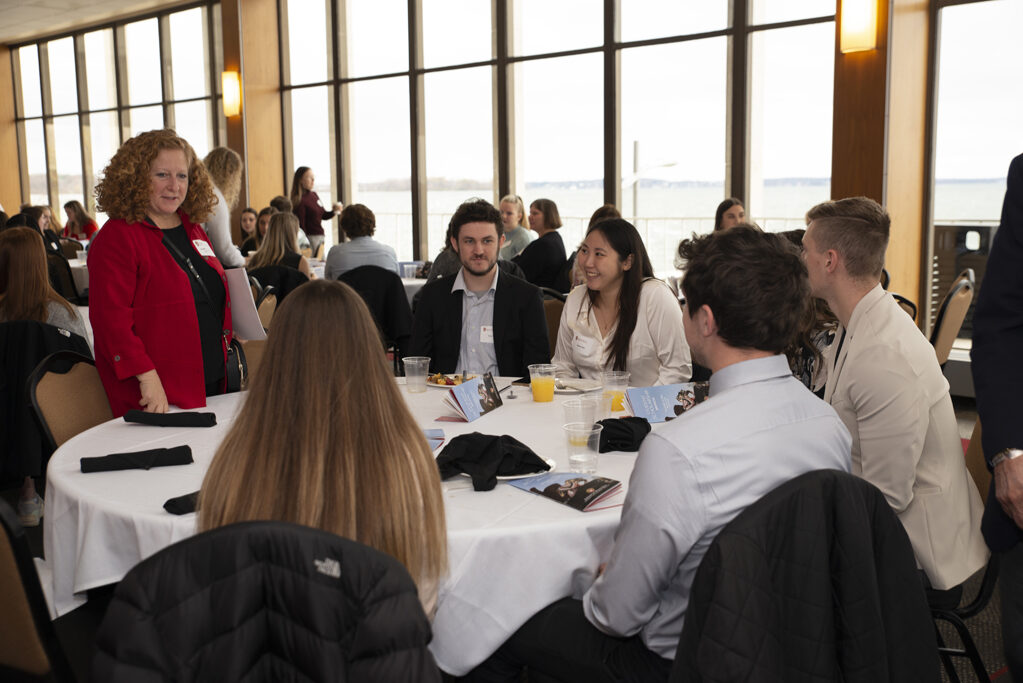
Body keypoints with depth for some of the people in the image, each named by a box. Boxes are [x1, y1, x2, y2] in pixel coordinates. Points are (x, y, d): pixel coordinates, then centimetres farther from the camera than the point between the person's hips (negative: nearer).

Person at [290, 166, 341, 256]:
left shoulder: (314, 195, 9)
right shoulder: (300, 201, -14)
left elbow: (323, 215, 17)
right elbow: (300, 225, -15)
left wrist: (334, 210, -2)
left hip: (320, 237, 8)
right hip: (311, 238, -8)